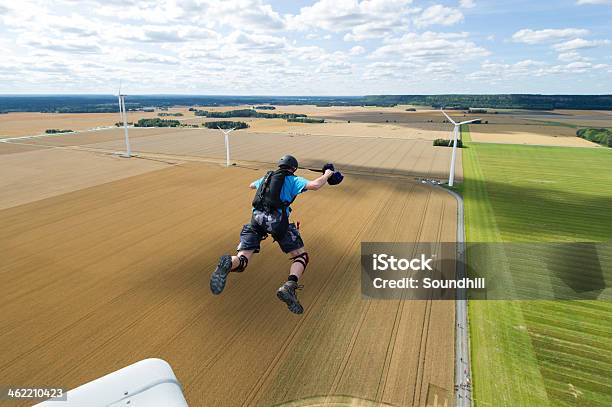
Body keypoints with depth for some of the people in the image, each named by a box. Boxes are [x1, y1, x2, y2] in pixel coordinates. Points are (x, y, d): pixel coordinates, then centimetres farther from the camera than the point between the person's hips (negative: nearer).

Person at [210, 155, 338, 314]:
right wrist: (327, 174, 18)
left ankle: (228, 264, -35)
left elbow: (251, 185, 51)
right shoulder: (293, 180, 15)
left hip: (256, 219, 4)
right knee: (301, 256, 6)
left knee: (241, 261, 3)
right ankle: (289, 287, -22)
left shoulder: (267, 176, 30)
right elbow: (315, 185, -3)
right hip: (277, 221, -4)